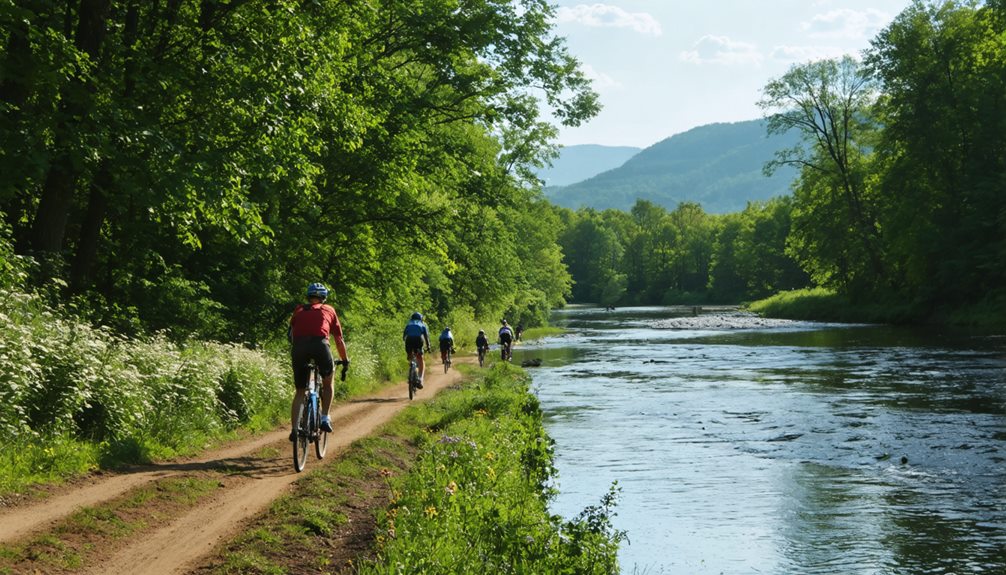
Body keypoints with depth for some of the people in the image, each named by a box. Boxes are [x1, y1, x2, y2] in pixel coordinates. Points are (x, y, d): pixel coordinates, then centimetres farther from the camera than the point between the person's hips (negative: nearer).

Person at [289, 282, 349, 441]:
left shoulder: (298, 310, 30)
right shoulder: (328, 310, 26)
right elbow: (339, 340, 32)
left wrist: (294, 358, 46)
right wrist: (345, 360, 44)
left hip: (299, 346, 2)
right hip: (320, 343, -2)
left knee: (300, 391, 15)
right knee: (327, 382, 25)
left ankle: (294, 429, 3)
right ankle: (325, 419, 14)